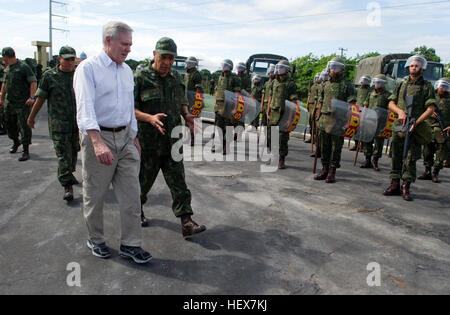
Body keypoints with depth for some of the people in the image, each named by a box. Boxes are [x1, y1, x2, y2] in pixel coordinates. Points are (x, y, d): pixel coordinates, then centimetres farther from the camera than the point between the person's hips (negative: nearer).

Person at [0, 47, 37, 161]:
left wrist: (32, 97, -24)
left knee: (24, 126, -6)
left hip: (23, 103, -7)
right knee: (10, 124, 16)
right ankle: (16, 142, 41)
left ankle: (26, 151, -1)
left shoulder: (23, 67, -9)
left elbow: (33, 82, -14)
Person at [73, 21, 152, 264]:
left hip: (125, 138, 6)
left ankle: (130, 244, 14)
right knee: (95, 195, 9)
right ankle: (96, 240, 29)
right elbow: (85, 108, -24)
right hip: (97, 137, -6)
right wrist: (98, 142, -38)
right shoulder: (88, 68, -10)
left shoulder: (127, 70, 12)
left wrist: (134, 137, 20)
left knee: (131, 194, 4)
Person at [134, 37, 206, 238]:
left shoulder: (176, 78, 10)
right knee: (144, 180, 13)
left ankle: (186, 223, -1)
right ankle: (137, 210, 40)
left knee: (178, 182, -1)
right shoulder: (141, 78, -7)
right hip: (148, 141, -4)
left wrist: (186, 115, 0)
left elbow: (182, 102, 22)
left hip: (171, 141, 4)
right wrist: (150, 118, -28)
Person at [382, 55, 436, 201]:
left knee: (411, 158, -3)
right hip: (399, 126, 3)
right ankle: (395, 185, 13)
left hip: (416, 128, -2)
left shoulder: (427, 86, 4)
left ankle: (406, 187, 5)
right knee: (396, 156, 5)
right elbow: (391, 103, 11)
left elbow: (430, 109, -3)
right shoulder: (401, 84, 13)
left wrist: (416, 122, -17)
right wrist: (400, 111, -9)